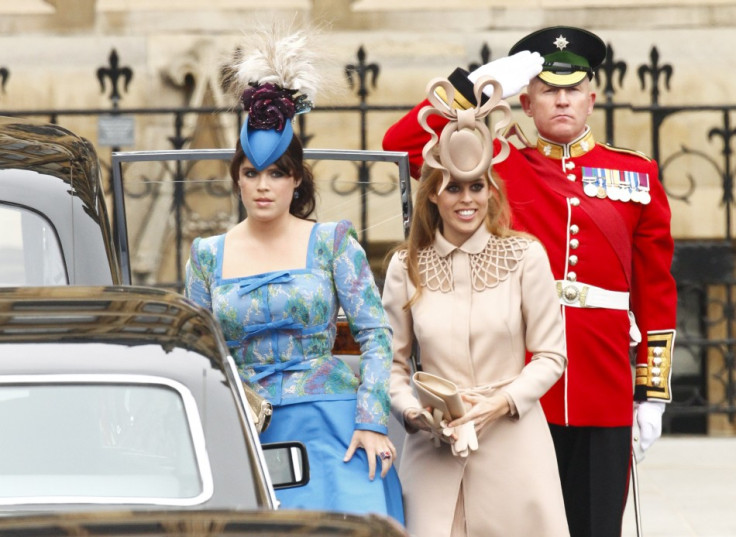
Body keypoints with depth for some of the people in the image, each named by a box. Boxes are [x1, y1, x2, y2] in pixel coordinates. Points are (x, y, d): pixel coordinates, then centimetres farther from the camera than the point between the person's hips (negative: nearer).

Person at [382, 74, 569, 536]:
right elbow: (393, 361, 9)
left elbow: (551, 355, 2)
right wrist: (412, 410, -9)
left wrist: (502, 401, -12)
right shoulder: (407, 266, 5)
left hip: (513, 442, -1)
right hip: (435, 446, 1)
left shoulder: (525, 256, 0)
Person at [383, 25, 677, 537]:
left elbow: (657, 292, 11)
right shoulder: (498, 166, 8)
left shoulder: (637, 175, 10)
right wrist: (477, 83, -5)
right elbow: (402, 143, -1)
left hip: (604, 395, 1)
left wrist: (654, 393, 7)